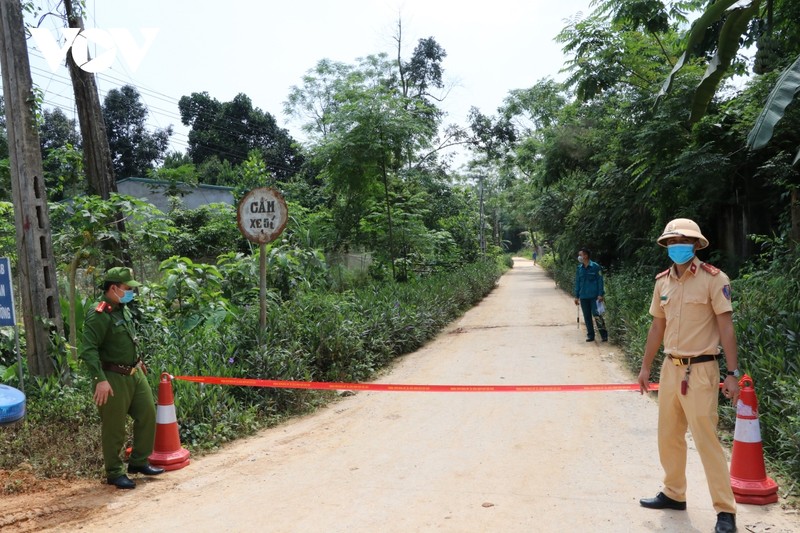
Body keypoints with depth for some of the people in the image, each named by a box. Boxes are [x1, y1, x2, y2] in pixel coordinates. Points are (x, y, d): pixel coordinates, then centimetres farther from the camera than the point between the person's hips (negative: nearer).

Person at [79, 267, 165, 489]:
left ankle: (139, 462, 28)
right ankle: (114, 473, 19)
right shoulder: (98, 315, -19)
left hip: (135, 373, 9)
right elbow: (88, 350, -25)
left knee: (147, 414, 13)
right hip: (113, 378, -9)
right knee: (114, 428, 3)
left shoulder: (123, 309, 9)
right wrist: (100, 379, -30)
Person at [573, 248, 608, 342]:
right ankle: (590, 335, 17)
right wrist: (577, 296, 11)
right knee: (587, 317, 8)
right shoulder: (579, 269, 8)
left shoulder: (595, 267, -7)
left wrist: (601, 294, -11)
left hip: (594, 296, -5)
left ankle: (604, 334, 1)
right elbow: (577, 283, 13)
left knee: (596, 314, -10)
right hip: (583, 297, 5)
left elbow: (600, 281, -6)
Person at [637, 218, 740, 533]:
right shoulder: (662, 281, 7)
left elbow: (726, 328, -10)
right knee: (668, 436, 14)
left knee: (706, 439, -4)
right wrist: (645, 367, 18)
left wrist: (732, 373, -13)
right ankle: (674, 494, 31)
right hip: (670, 368, 6)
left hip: (700, 369, -6)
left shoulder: (713, 279, -9)